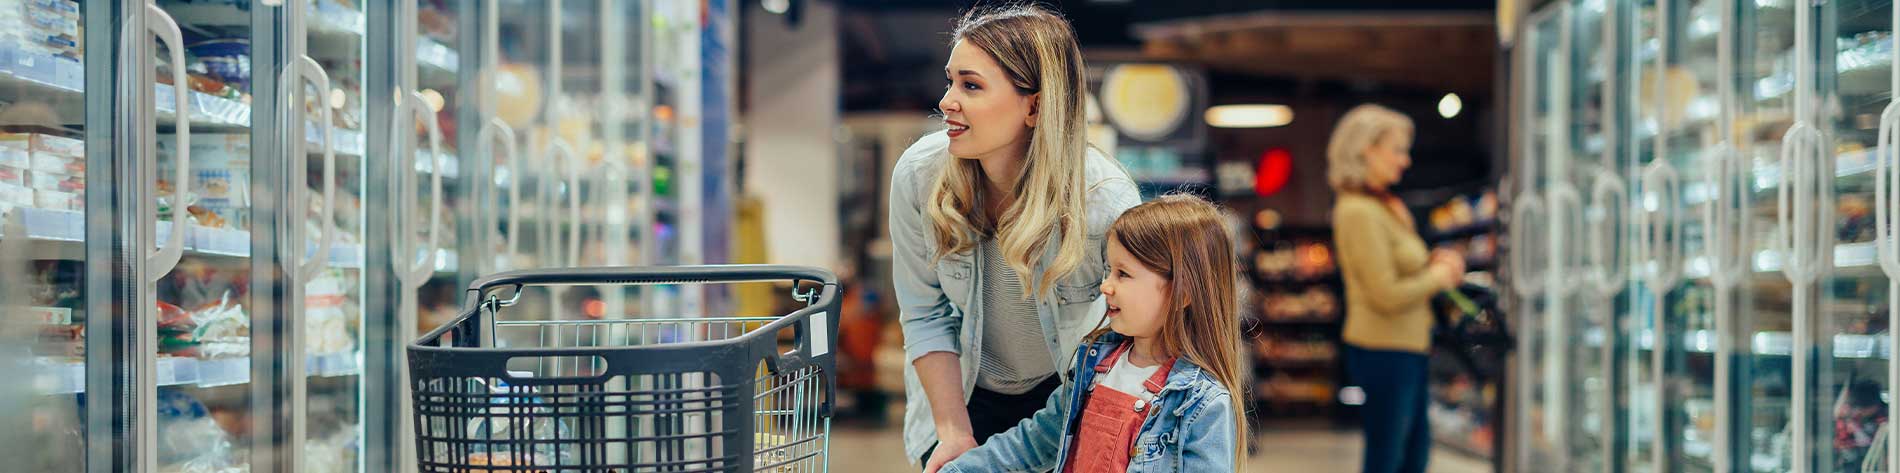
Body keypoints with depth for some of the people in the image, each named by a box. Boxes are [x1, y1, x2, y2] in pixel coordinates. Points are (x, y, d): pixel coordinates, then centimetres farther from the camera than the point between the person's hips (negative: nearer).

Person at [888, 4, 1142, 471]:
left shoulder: (1107, 204, -30)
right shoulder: (917, 174, -22)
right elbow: (925, 315, -10)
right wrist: (954, 431, -13)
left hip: (1069, 393, -1)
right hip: (961, 390, 2)